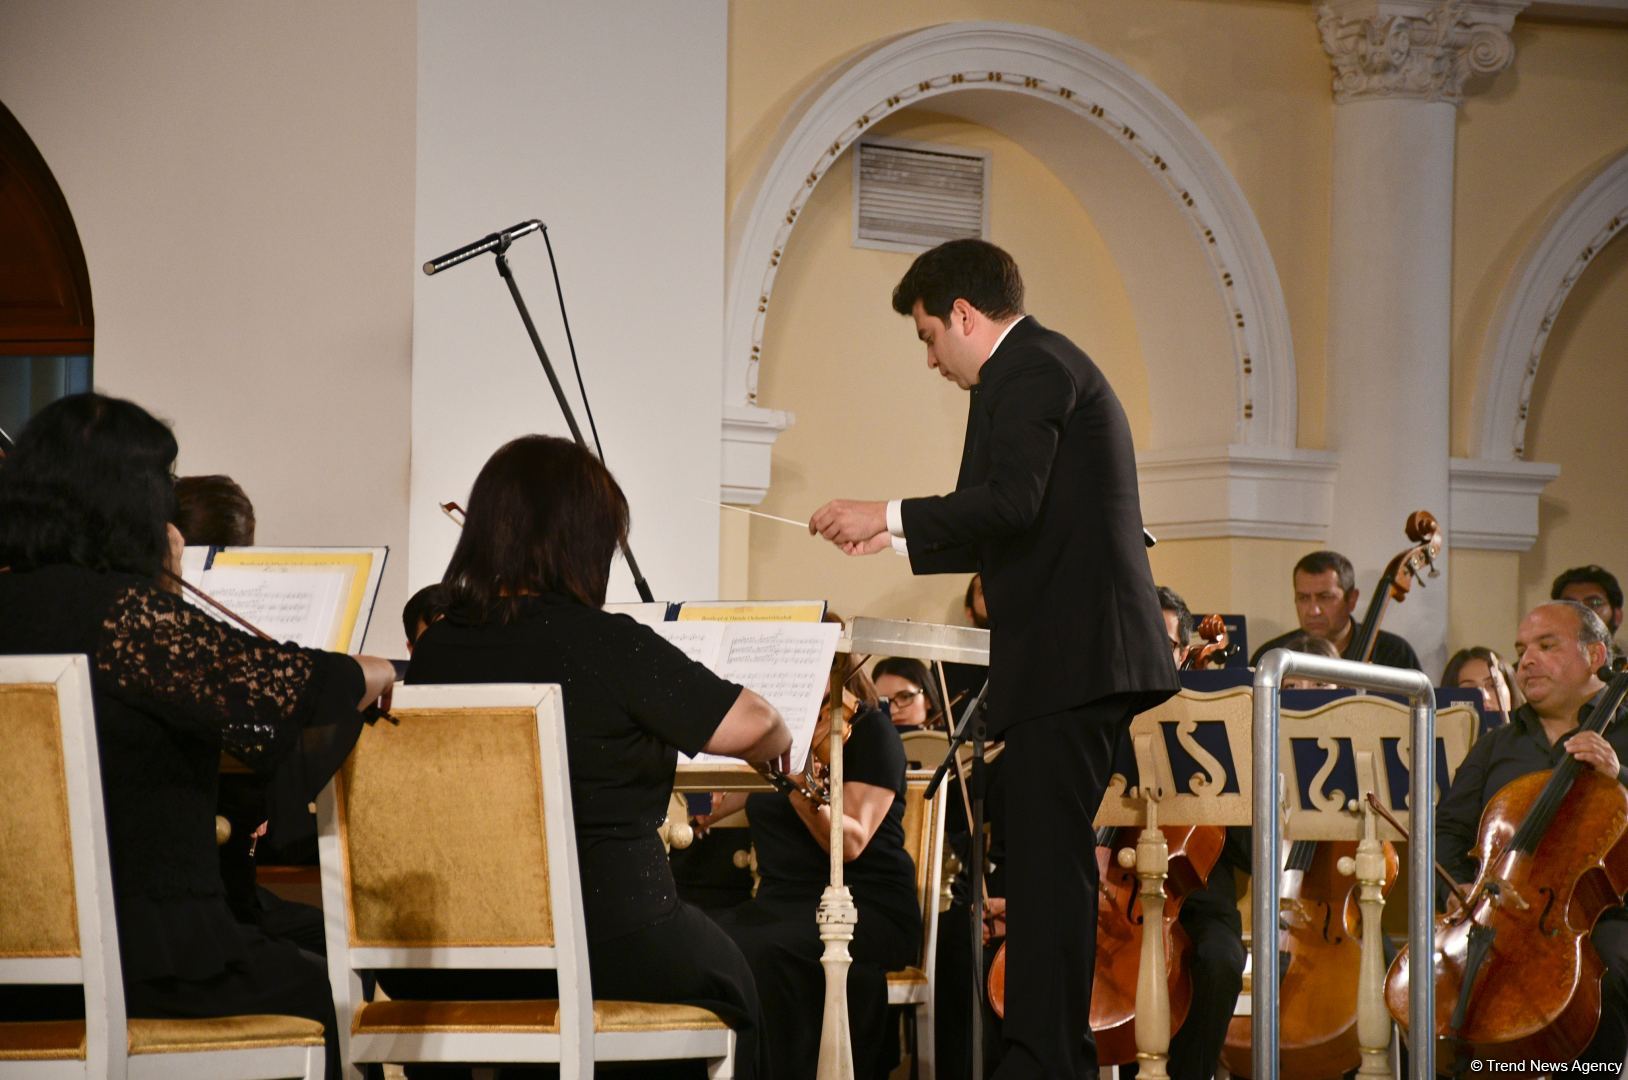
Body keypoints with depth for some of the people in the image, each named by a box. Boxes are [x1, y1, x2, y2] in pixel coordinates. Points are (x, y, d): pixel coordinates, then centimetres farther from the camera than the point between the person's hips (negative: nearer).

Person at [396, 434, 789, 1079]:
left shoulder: (434, 648, -2)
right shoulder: (605, 645, -17)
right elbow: (752, 725, -14)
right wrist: (780, 747, 10)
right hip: (608, 952, -5)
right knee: (727, 977, 27)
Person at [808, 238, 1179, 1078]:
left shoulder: (1029, 369, -7)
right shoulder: (1048, 367, 24)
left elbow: (1012, 503, -21)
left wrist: (888, 514, -13)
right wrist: (901, 542, 32)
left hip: (1067, 657, -10)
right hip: (1083, 656, 10)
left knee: (1048, 860, -12)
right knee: (1049, 860, 11)